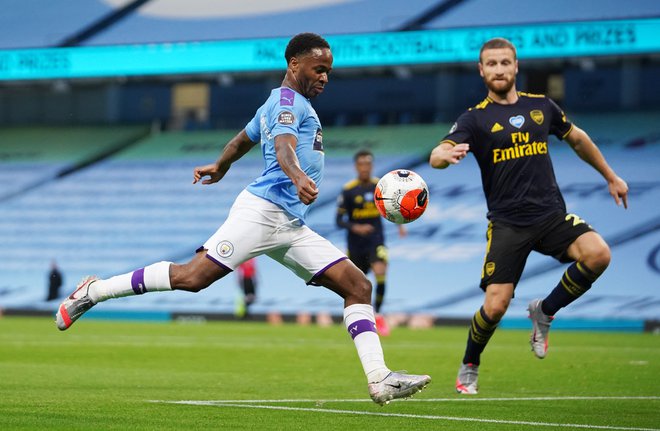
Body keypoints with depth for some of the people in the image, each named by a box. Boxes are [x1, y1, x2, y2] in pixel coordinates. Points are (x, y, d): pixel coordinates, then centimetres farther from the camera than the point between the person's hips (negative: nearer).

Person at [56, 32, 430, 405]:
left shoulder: (286, 103, 26)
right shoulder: (288, 101, -4)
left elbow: (243, 139, 42)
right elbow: (283, 145, -25)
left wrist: (220, 167, 60)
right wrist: (298, 177, -45)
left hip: (291, 226, 10)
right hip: (263, 210, -10)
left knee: (358, 286, -1)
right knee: (192, 277, -17)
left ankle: (380, 379, -8)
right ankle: (94, 291, -2)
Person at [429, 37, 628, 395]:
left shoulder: (541, 106, 10)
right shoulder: (476, 119, 0)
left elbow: (577, 138, 27)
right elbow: (437, 156, -15)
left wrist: (611, 177, 31)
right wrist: (446, 154, -40)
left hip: (551, 214, 3)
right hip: (507, 224, -3)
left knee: (597, 254, -25)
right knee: (495, 305, -12)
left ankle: (544, 312, 0)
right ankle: (469, 368, 17)